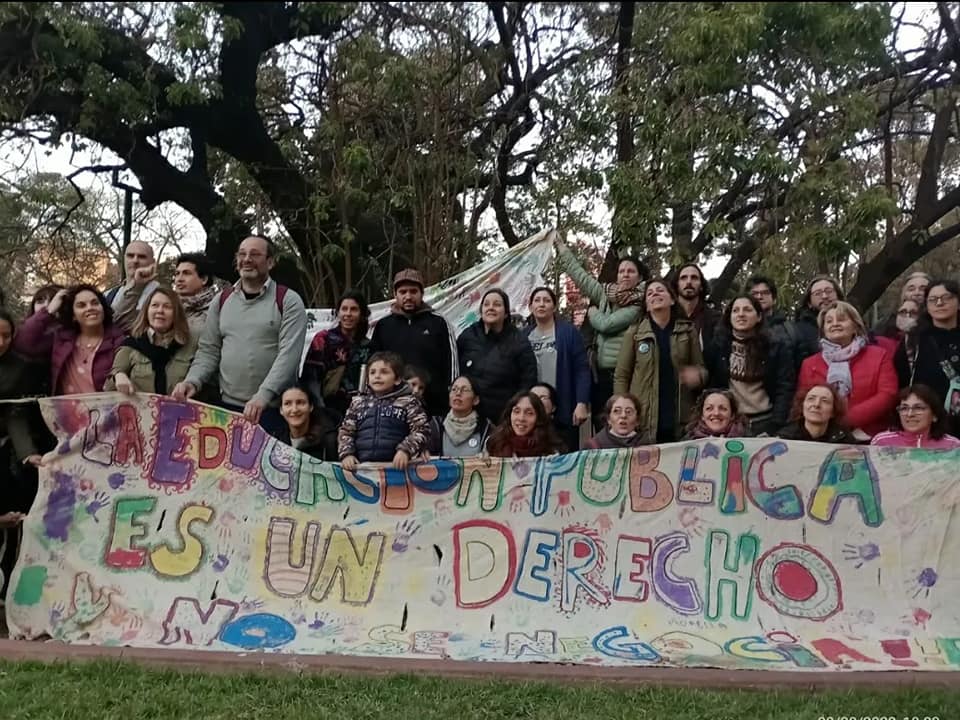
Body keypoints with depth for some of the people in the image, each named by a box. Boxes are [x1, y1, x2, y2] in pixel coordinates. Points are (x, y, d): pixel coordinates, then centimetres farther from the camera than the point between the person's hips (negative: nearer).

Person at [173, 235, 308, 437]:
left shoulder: (288, 301, -2)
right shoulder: (222, 300, 12)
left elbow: (289, 354, -13)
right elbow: (208, 351, 13)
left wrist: (263, 396, -24)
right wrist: (192, 381, -6)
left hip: (274, 409, -4)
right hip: (227, 406, 4)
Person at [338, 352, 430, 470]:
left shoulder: (407, 401, 7)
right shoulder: (358, 402, 16)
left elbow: (421, 430, 1)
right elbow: (345, 431, 17)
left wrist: (405, 450, -14)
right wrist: (346, 453, -1)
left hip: (395, 465, -2)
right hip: (363, 466, 2)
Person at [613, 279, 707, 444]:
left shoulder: (687, 330, 7)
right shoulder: (635, 332, 4)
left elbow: (700, 368, 11)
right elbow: (621, 376, 4)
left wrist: (698, 376, -12)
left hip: (679, 419, 1)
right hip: (642, 420, -1)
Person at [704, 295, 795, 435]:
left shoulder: (775, 346, 0)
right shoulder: (718, 343, 1)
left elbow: (785, 388, -4)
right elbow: (707, 381, 0)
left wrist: (776, 424, -13)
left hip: (764, 421, 0)